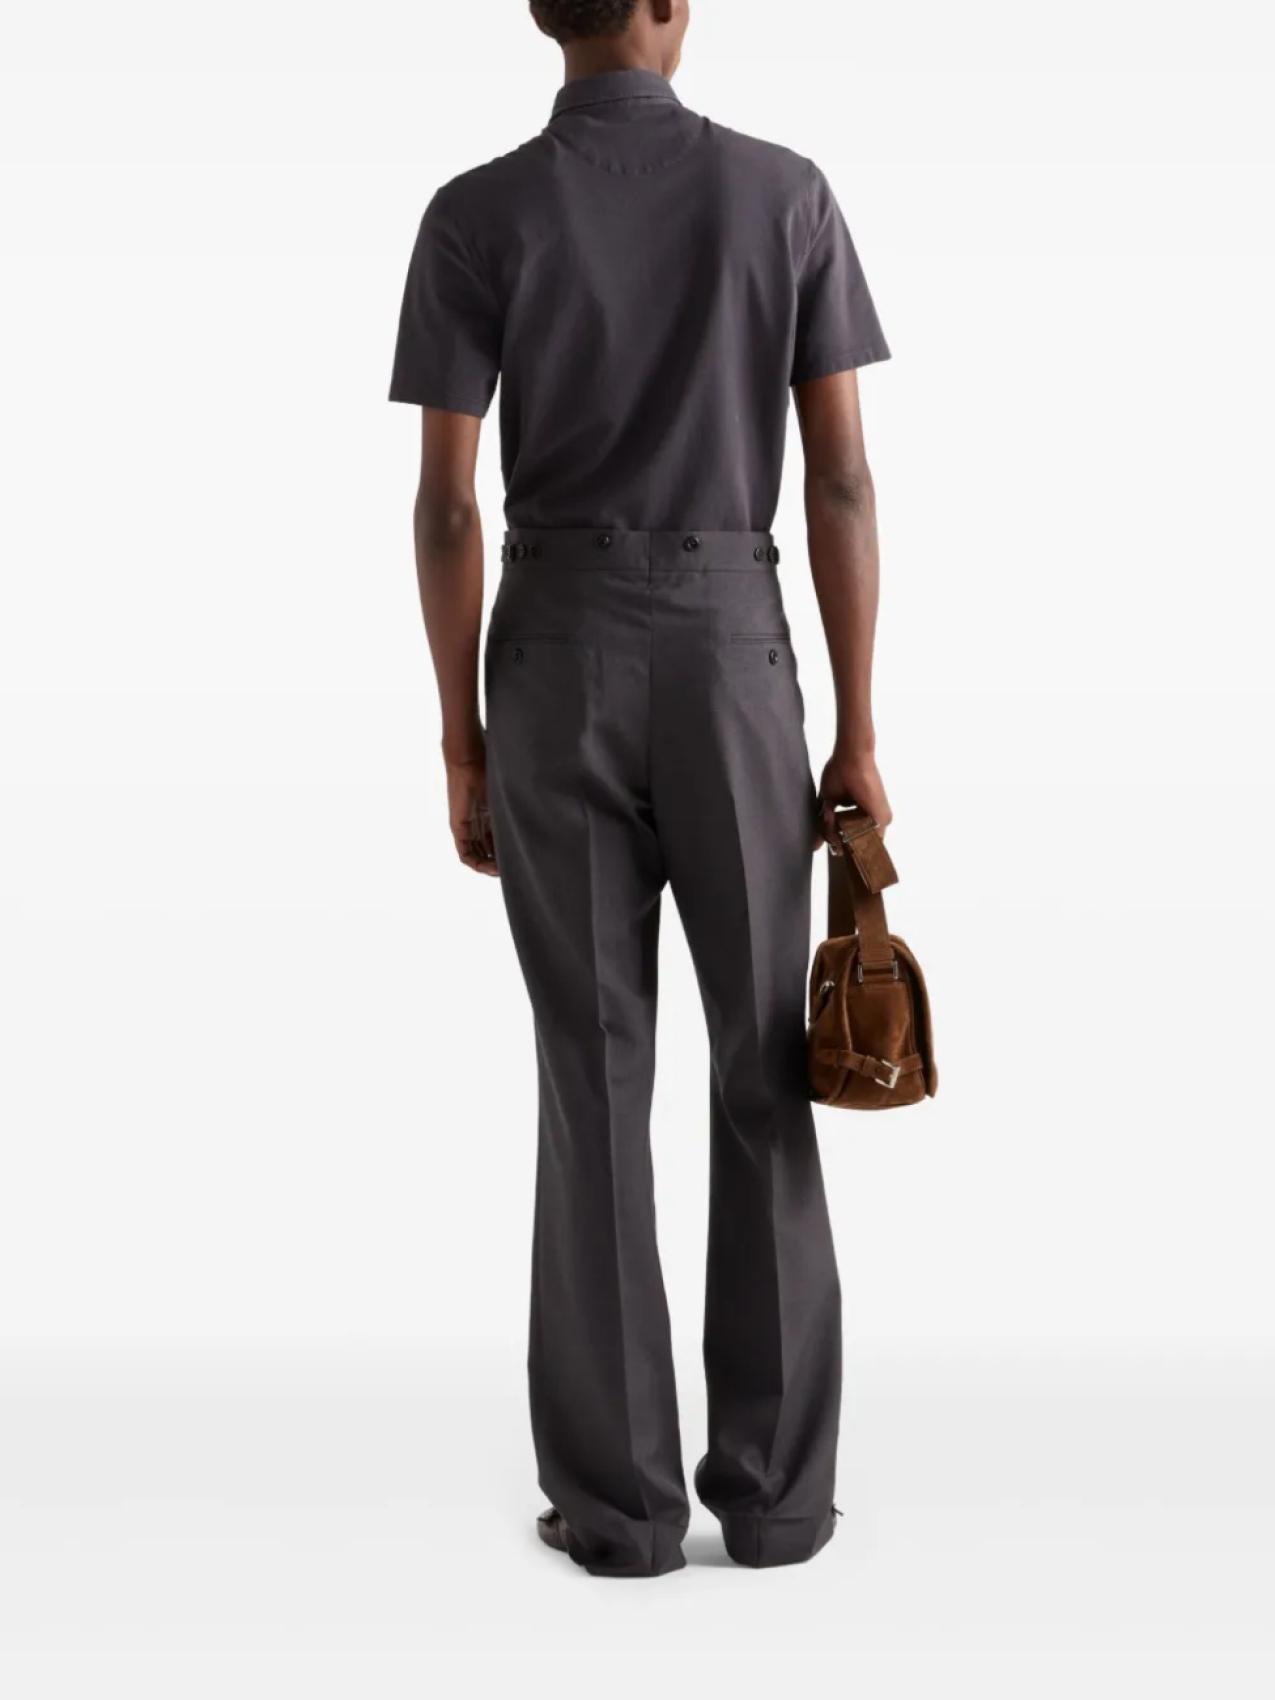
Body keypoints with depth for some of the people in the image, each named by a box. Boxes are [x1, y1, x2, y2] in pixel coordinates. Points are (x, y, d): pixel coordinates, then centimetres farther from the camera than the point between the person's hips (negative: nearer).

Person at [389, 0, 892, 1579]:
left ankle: (618, 1494, 5)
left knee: (593, 1075, 4)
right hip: (727, 658, 0)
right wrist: (859, 736, 3)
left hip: (556, 666, 0)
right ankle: (774, 1484, 9)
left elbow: (445, 504, -4)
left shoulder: (474, 216, -2)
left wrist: (462, 747, 5)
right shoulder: (787, 195, 0)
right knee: (762, 1067, 8)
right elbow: (841, 481, -2)